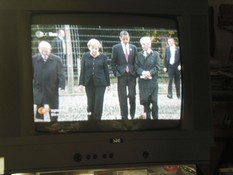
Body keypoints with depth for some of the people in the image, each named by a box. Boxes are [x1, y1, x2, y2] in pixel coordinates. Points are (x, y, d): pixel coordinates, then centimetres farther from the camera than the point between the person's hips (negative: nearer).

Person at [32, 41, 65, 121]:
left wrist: (61, 87, -19)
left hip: (52, 92, 0)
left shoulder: (56, 59, -5)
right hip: (39, 92, 0)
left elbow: (61, 75, -7)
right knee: (39, 115, 3)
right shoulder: (34, 59, -3)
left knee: (54, 116, 12)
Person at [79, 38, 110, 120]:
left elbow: (106, 70, 3)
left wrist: (107, 83, 3)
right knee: (90, 103, 6)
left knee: (99, 102, -5)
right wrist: (82, 82, -1)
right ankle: (90, 119, 18)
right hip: (89, 83, 1)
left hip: (100, 83, -1)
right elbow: (82, 70, 3)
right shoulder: (85, 56, 1)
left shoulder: (103, 57, -1)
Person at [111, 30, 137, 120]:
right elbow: (113, 63, 2)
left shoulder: (133, 47, 7)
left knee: (132, 96, -1)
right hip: (121, 75, -2)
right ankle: (124, 117, 9)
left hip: (132, 75, 2)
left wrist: (135, 73, 2)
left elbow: (136, 62, 11)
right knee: (123, 98, 1)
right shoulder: (116, 48, 0)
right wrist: (116, 73, -5)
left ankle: (132, 115, 17)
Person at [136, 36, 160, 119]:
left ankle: (155, 117, 8)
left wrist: (149, 73, -20)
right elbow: (137, 66, 0)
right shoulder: (139, 54, 9)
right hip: (142, 81, 2)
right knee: (145, 100, 3)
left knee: (154, 101, -4)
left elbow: (157, 67, -5)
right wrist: (143, 73, -18)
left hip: (153, 80, -2)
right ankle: (148, 117, 14)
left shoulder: (155, 54, 2)